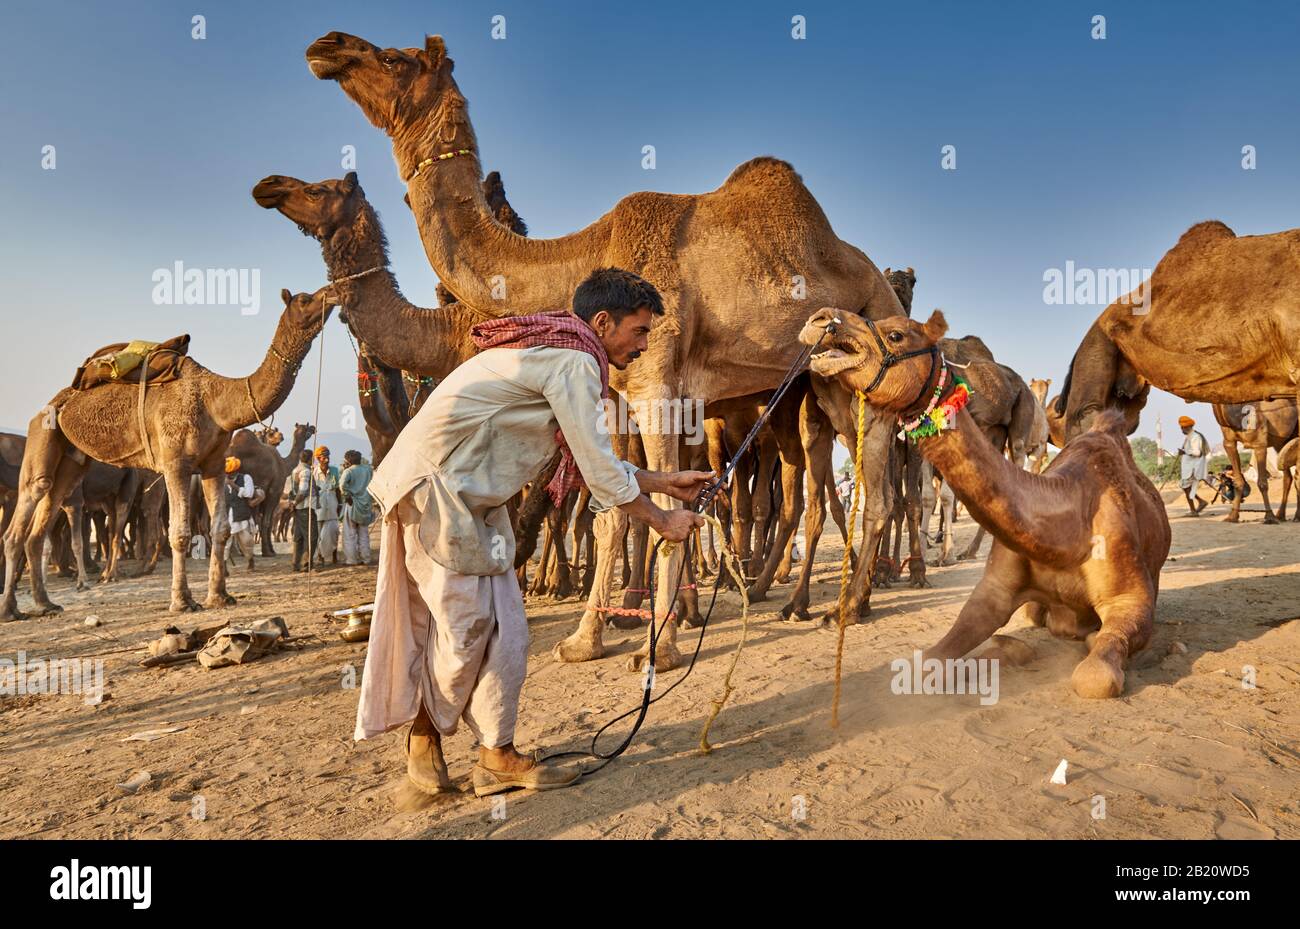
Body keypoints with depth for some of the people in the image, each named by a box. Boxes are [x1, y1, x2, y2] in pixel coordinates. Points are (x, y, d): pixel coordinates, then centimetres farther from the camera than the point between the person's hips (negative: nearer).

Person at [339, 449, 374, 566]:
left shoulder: (349, 471, -11)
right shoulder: (368, 469, 4)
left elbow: (342, 483, -28)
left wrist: (347, 495, -15)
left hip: (352, 504, -5)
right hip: (365, 505, 5)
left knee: (350, 534, 3)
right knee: (364, 534, 13)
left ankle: (350, 559, 3)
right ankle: (365, 558, 13)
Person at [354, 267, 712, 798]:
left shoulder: (555, 354, 15)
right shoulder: (574, 361, -17)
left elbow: (592, 462, 18)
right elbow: (599, 471, -16)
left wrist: (665, 482, 18)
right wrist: (663, 522, -3)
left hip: (472, 498, 10)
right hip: (435, 488, -10)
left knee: (504, 630, 7)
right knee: (465, 625, -2)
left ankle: (496, 757, 15)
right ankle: (424, 738, 20)